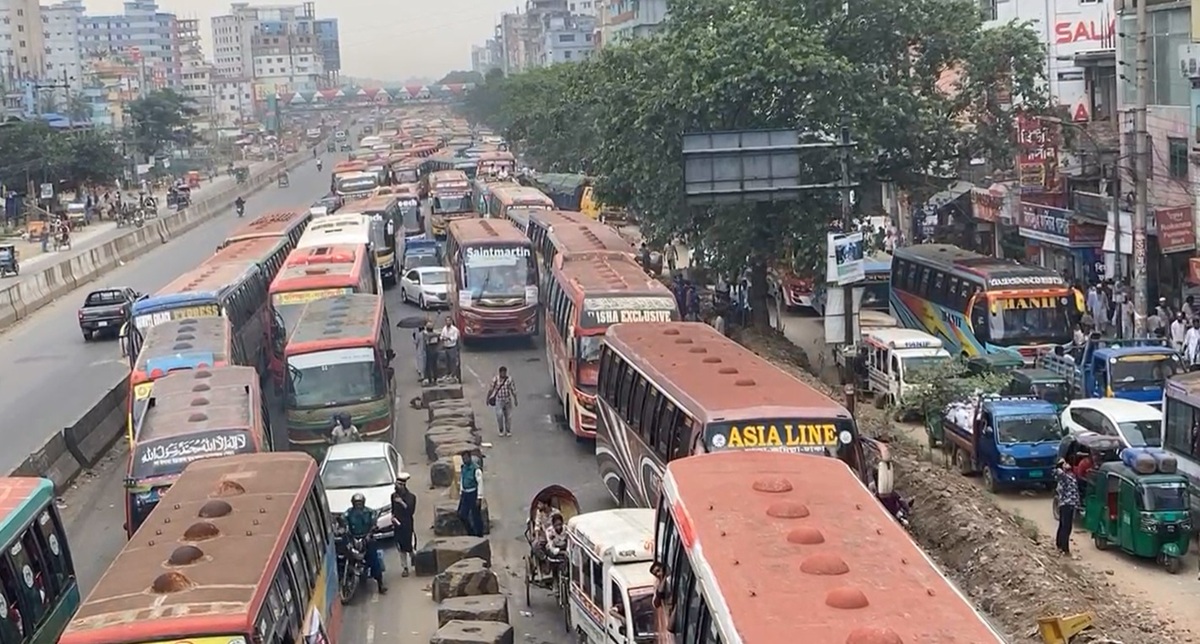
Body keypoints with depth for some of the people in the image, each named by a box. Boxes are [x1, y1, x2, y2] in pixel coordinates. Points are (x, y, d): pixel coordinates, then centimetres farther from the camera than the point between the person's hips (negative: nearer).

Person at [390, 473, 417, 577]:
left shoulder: (411, 496, -9)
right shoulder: (394, 495, 5)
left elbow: (412, 510, -17)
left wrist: (402, 503, -25)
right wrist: (393, 516, -2)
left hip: (407, 524, -4)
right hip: (397, 524, 4)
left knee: (408, 547, -8)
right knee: (401, 547, 6)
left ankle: (414, 564, 12)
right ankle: (405, 567, 14)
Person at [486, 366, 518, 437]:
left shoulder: (509, 379, -6)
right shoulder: (495, 380, -8)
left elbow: (513, 390, -2)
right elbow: (491, 389, 0)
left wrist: (515, 399, -2)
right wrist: (488, 398, 4)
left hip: (508, 400, 1)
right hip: (499, 400, -1)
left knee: (508, 416, 7)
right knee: (499, 415, -13)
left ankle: (508, 431, 21)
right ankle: (501, 430, 4)